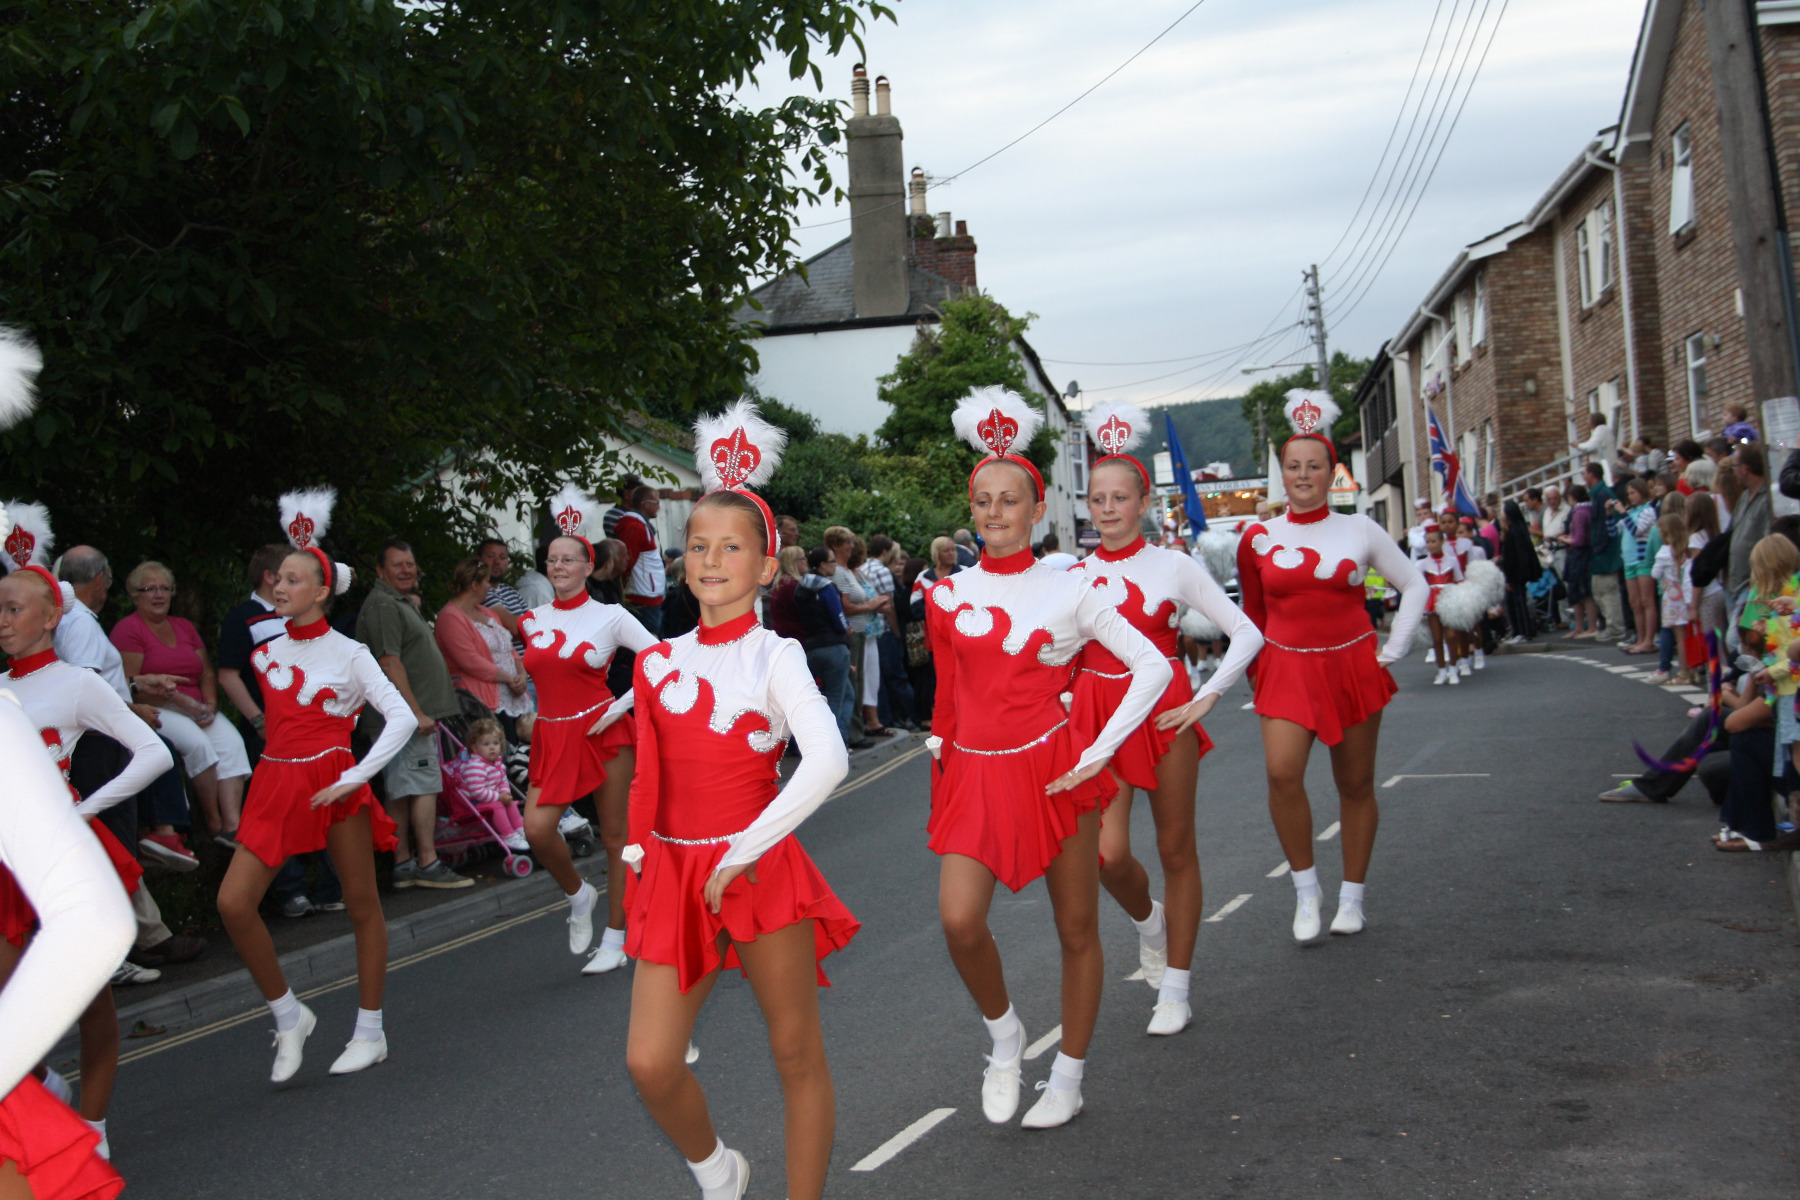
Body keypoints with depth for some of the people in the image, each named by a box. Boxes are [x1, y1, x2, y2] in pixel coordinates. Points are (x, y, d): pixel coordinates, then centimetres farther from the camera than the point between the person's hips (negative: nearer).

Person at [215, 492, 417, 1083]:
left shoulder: (348, 654, -5)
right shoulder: (265, 650, 10)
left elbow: (402, 718, -11)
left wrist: (353, 777, -16)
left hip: (334, 782, -4)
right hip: (276, 782, 5)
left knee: (362, 906, 4)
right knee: (233, 903, -9)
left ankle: (370, 1033, 17)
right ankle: (289, 1017, 8)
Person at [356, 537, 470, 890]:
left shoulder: (401, 603, 22)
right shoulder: (383, 605, -12)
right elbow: (390, 664, -20)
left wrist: (423, 712, 25)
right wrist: (416, 713, -21)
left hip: (412, 716, 10)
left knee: (400, 793, 9)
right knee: (425, 785, -10)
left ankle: (403, 866, 11)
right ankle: (428, 864, -9)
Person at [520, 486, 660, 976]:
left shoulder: (610, 617, -3)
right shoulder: (533, 620, 8)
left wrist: (625, 703, -12)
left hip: (603, 731, -3)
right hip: (552, 737, 3)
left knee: (616, 835, 1)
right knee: (537, 829, -16)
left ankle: (616, 940, 12)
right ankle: (578, 895, 13)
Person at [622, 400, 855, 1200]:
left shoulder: (773, 656, -8)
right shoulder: (659, 663, 7)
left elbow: (827, 760, -23)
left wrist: (744, 852, -22)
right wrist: (645, 858, 8)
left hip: (759, 870, -4)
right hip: (675, 871, 4)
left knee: (797, 1055, 6)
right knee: (650, 1063, -2)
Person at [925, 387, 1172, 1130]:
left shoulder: (1068, 593, -2)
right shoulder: (947, 596, 4)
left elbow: (1153, 666, -2)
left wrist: (1100, 752, -9)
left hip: (1052, 768, -1)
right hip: (975, 774, 1)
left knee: (1077, 930, 7)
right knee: (959, 921, -16)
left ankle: (1068, 1077, 25)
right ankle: (1003, 1033, 12)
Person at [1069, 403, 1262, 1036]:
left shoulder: (1173, 566, -4)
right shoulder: (1073, 574, 3)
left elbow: (1247, 634, -5)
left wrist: (1204, 700, -11)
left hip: (1164, 713, -2)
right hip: (1097, 714, 2)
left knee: (1176, 849, 6)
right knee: (1107, 854, -9)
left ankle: (1175, 990, 18)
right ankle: (1148, 919, 26)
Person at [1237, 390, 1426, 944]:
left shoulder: (1359, 530, -1)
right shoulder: (1260, 538, 0)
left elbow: (1415, 586, 8)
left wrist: (1393, 649, 3)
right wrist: (1257, 660, 8)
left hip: (1353, 666, 1)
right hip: (1286, 669, 0)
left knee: (1356, 784, 7)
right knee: (1282, 773, -21)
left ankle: (1352, 898, 22)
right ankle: (1305, 888, -3)